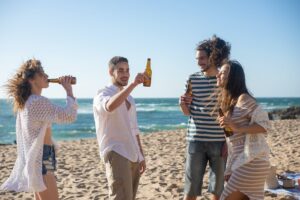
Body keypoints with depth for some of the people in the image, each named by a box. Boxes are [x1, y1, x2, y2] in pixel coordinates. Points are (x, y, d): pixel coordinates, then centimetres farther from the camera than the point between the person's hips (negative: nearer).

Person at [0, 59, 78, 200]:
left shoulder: (27, 101, 12)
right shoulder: (38, 101, -19)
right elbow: (70, 116, -21)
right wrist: (69, 90, -11)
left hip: (35, 155, 11)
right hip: (41, 156, -11)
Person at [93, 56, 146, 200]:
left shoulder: (129, 97, 18)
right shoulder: (103, 94, -6)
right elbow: (110, 106, -33)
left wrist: (141, 156, 19)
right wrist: (133, 84, -36)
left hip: (133, 155, 8)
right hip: (116, 154, -8)